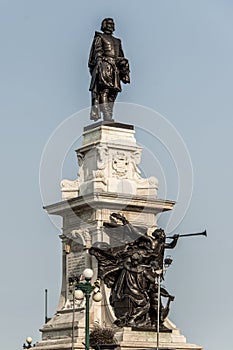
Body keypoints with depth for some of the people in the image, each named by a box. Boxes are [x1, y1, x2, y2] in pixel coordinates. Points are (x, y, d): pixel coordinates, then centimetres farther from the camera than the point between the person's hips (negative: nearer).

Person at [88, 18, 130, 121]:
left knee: (112, 93, -2)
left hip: (115, 68, 6)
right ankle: (107, 117, -28)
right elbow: (98, 51, -4)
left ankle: (108, 118, -5)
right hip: (104, 65, -6)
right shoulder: (99, 38, 11)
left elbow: (121, 57, 26)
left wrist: (125, 71, 17)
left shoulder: (117, 41, 29)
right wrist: (99, 60, -21)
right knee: (104, 91, -18)